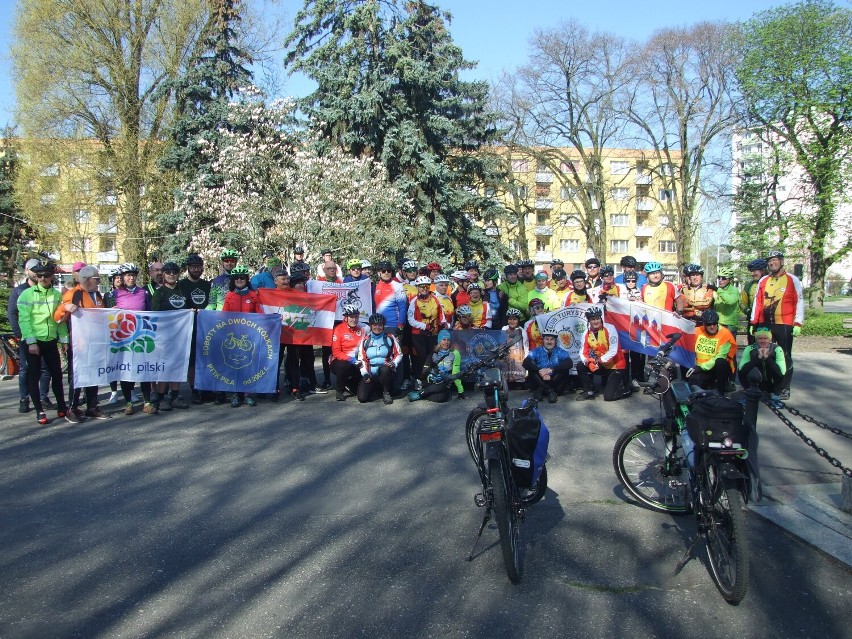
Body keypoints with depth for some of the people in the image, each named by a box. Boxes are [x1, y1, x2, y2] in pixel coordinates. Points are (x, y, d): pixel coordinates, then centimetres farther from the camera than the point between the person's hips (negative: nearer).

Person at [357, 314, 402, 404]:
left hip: (386, 371, -2)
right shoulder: (365, 339, 8)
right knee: (362, 398, -17)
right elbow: (361, 358, 7)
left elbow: (399, 354, 6)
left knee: (384, 369, -39)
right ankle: (375, 388, 19)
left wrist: (394, 363, -13)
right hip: (370, 375, 2)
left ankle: (387, 392, -11)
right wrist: (365, 373, -6)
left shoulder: (390, 337, 5)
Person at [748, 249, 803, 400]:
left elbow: (799, 302, -4)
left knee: (785, 357, 2)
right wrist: (753, 322, 7)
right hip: (765, 325, 4)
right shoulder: (763, 280, 10)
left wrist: (798, 324, -9)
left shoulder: (792, 280, -2)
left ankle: (785, 389, 9)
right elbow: (757, 302, 11)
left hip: (784, 325, -4)